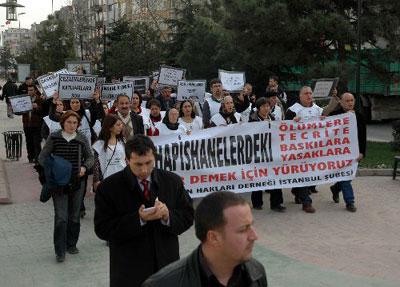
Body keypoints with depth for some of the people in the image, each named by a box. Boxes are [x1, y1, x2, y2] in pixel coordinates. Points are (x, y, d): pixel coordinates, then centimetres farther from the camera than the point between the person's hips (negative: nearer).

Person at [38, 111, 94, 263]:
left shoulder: (82, 139, 0)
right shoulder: (54, 138, -4)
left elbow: (90, 157, 9)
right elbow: (42, 157, 0)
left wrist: (84, 167, -11)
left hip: (77, 182, 3)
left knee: (74, 216, 12)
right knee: (61, 217, -6)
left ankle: (71, 245, 29)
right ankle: (60, 251, 3)